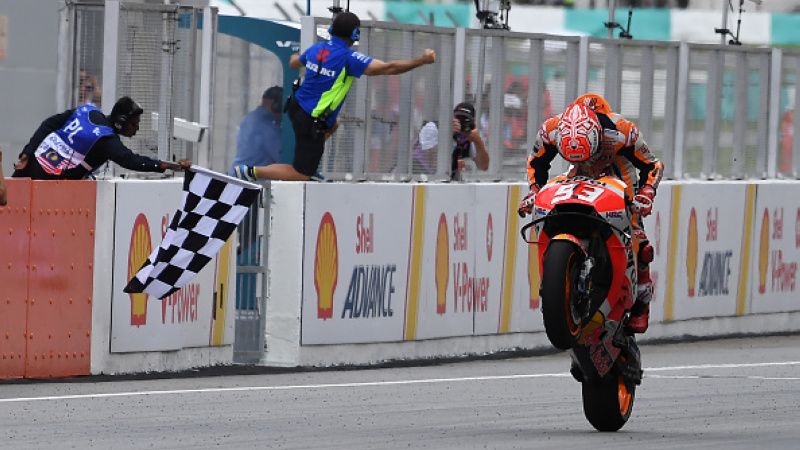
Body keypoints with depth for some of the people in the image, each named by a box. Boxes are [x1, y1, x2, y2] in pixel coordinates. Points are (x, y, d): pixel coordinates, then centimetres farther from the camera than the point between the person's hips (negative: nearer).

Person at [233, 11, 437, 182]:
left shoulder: (316, 49, 1)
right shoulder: (349, 58, -19)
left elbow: (294, 63, 24)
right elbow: (388, 68, -22)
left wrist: (295, 57, 49)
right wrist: (422, 60, -16)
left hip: (296, 106, 8)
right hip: (311, 123, -8)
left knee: (332, 125, 37)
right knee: (301, 176, 0)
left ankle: (308, 167, 35)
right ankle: (252, 172, -4)